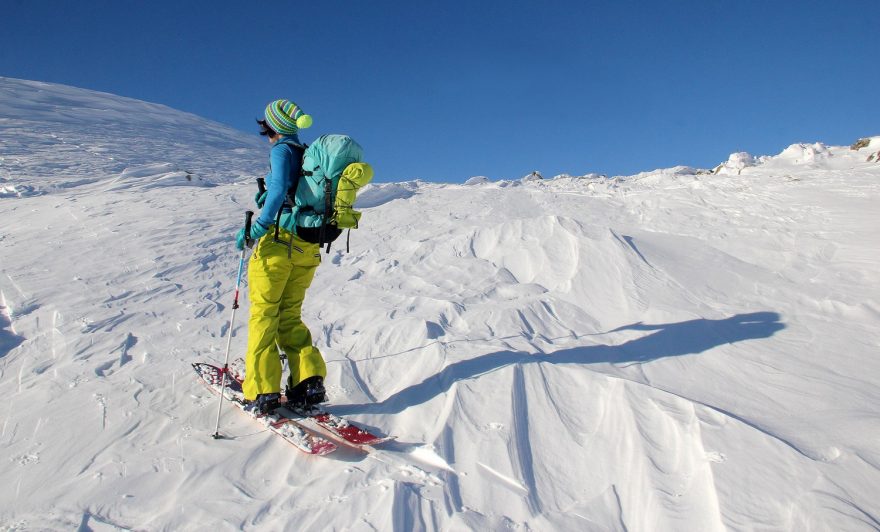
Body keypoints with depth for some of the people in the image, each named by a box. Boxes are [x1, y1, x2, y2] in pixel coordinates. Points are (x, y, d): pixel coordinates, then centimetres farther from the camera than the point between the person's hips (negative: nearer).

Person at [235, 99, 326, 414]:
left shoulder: (281, 149, -5)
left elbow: (281, 186, -23)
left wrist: (258, 226, -24)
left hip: (278, 241, -7)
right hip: (308, 248, 7)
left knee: (263, 315, 2)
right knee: (290, 316, 14)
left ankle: (262, 391, 0)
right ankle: (309, 382, 4)